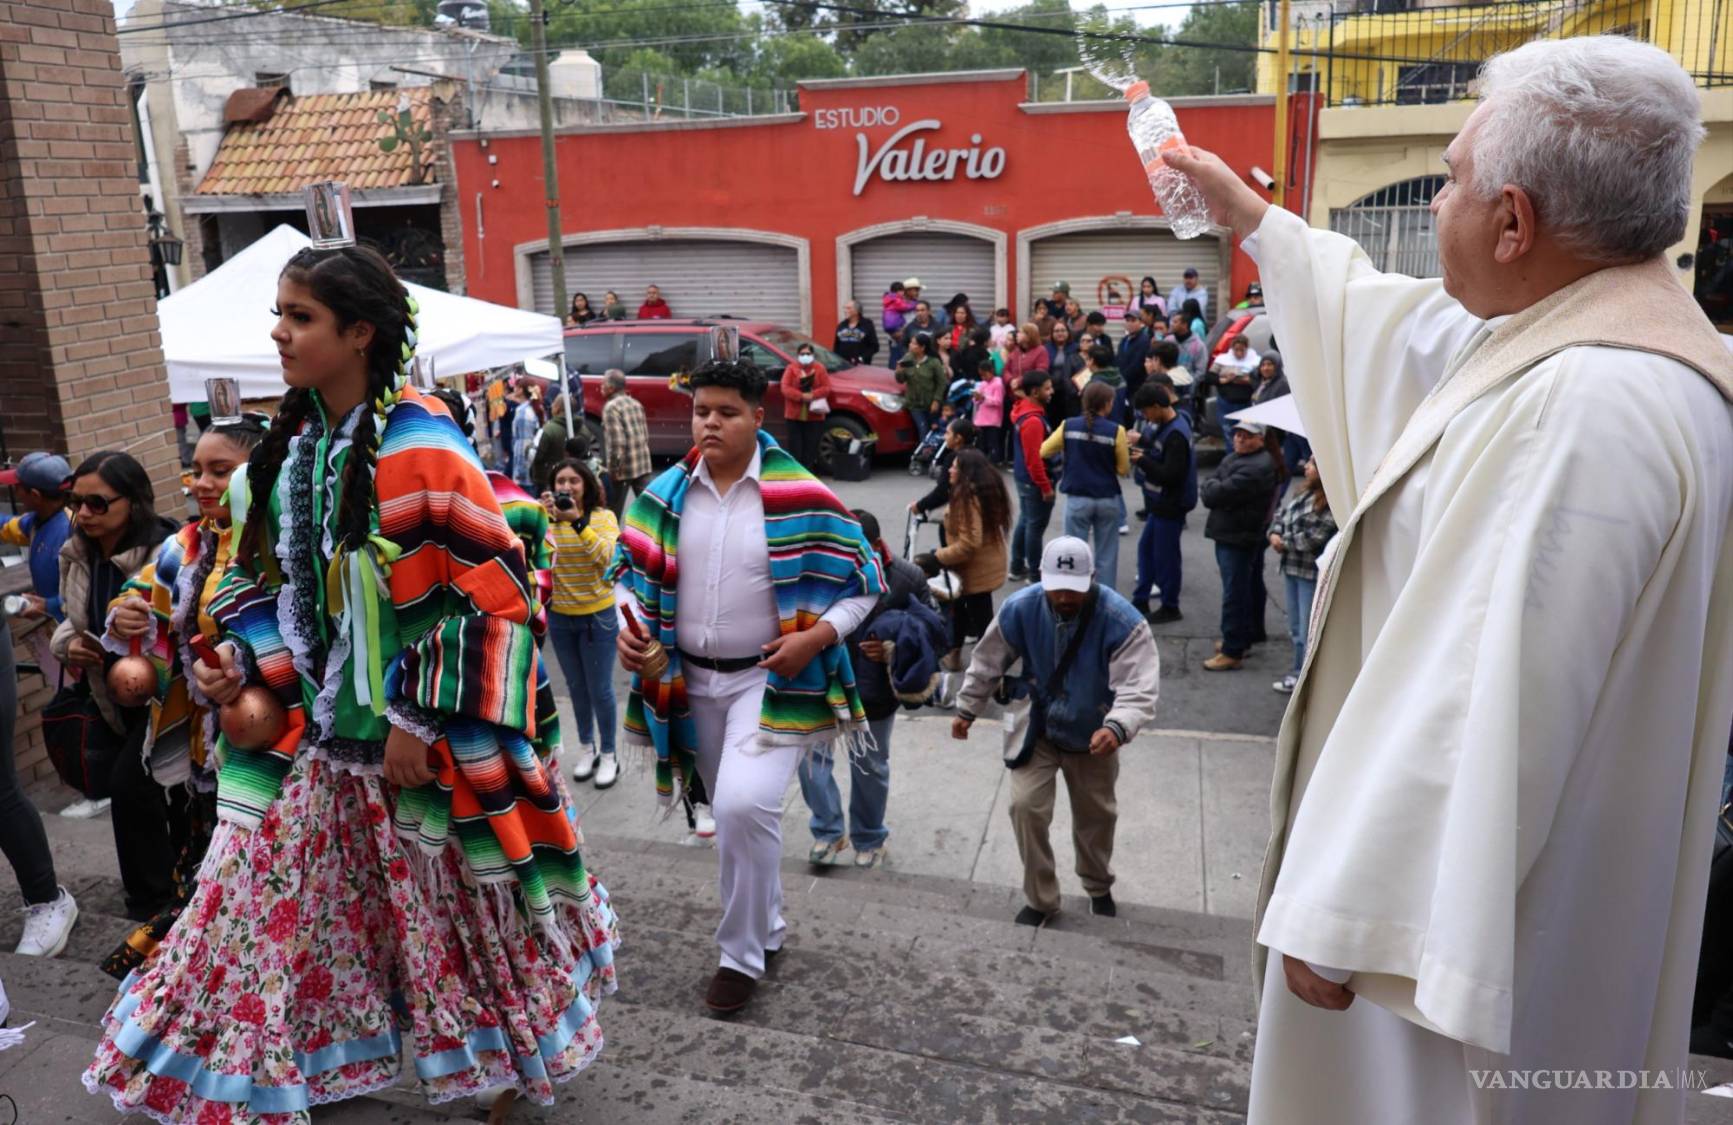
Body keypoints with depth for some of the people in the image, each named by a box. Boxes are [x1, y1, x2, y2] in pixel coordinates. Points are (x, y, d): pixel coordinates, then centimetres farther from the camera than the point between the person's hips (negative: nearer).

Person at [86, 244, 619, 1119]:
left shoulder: (418, 450, -19)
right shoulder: (293, 447, 5)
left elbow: (490, 595, -20)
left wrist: (420, 719, -18)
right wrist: (241, 656, 2)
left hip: (423, 739, -7)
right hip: (321, 733, 7)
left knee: (457, 916, 11)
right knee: (265, 903, 13)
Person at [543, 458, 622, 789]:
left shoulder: (603, 517, -10)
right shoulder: (547, 519, -3)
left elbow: (607, 558, -27)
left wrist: (577, 521, -36)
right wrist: (542, 520, -31)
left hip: (597, 616, -3)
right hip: (559, 616, 3)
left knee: (599, 689, 5)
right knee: (575, 686, 17)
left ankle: (608, 755, 22)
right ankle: (586, 747, 35)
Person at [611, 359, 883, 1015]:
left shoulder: (800, 498, -12)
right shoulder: (665, 495, -1)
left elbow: (864, 583, -6)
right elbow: (630, 570, 10)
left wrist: (818, 635, -20)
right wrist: (631, 625, -9)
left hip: (772, 679, -5)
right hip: (691, 681, 5)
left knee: (745, 806, -21)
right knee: (735, 813, 18)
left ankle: (742, 955, 1)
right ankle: (768, 928, 40)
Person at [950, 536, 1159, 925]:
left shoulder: (1122, 621, -31)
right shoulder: (1020, 609, -22)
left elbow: (1140, 689, -38)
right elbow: (988, 663, -5)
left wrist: (1117, 727, -57)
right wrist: (966, 709, 2)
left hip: (1092, 738, -1)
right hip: (1036, 731, 1)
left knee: (1097, 815, 18)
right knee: (1025, 806, -10)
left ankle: (1098, 887, 48)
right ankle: (1040, 899, 12)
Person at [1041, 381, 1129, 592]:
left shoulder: (1069, 426, -5)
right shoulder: (1116, 430, -9)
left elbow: (1043, 451, 5)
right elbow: (1124, 469, -2)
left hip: (1077, 499, 1)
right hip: (1108, 500, 0)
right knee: (1106, 555, 12)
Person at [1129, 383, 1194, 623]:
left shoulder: (1176, 435, -24)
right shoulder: (1164, 425, 5)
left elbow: (1170, 475, -27)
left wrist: (1142, 460, -18)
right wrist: (1141, 440, -3)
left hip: (1171, 504, -10)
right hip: (1161, 502, 10)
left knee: (1165, 555, 2)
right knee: (1146, 547, 17)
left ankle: (1170, 607, 16)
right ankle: (1140, 601, 27)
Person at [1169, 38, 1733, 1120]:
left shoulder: (1588, 408, -30)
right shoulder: (1565, 340, 3)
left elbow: (1488, 704, -32)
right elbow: (1386, 315, 20)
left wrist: (1343, 918, -25)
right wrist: (1247, 213, 30)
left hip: (1462, 900, -9)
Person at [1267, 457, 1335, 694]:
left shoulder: (1331, 501, -20)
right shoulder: (1303, 491, 9)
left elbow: (1316, 537, -24)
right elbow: (1283, 515, 16)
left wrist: (1285, 543, -13)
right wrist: (1275, 534, -4)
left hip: (1313, 571, -9)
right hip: (1291, 567, 9)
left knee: (1309, 630, -1)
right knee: (1296, 628, 21)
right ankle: (1299, 673, 35)